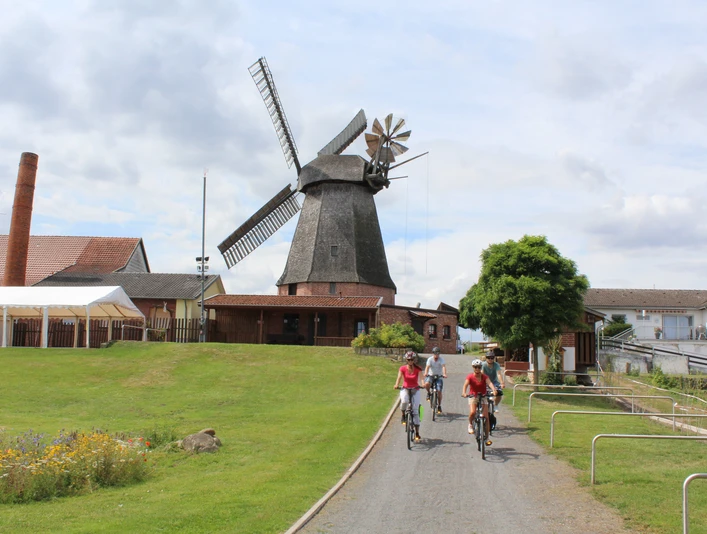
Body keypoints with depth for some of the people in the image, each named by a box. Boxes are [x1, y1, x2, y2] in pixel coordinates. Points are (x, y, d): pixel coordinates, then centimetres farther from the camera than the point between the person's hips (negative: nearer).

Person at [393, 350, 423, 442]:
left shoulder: (418, 369, -7)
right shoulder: (402, 368, -5)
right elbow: (399, 378, -16)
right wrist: (396, 385, -37)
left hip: (415, 390, 0)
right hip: (405, 389, 0)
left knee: (415, 411, -6)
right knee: (404, 401, -35)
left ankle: (417, 433, 1)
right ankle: (403, 415, -3)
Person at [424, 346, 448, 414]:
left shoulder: (441, 359, -11)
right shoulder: (430, 359, -10)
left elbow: (444, 366, -27)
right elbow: (427, 366, -25)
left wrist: (444, 374, -46)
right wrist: (426, 373, -45)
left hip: (439, 376, 0)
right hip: (430, 375, 0)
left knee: (439, 391, -11)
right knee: (427, 384, -33)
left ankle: (439, 406, 5)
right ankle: (428, 393, 0)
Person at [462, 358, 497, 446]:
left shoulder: (484, 377, -9)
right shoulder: (470, 377, -10)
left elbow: (489, 383, -27)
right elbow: (465, 384, -25)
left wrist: (494, 390, -48)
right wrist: (464, 393, -46)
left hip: (483, 397, 1)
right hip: (473, 396, -1)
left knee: (486, 417, -5)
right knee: (472, 412, -27)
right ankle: (471, 424, 6)